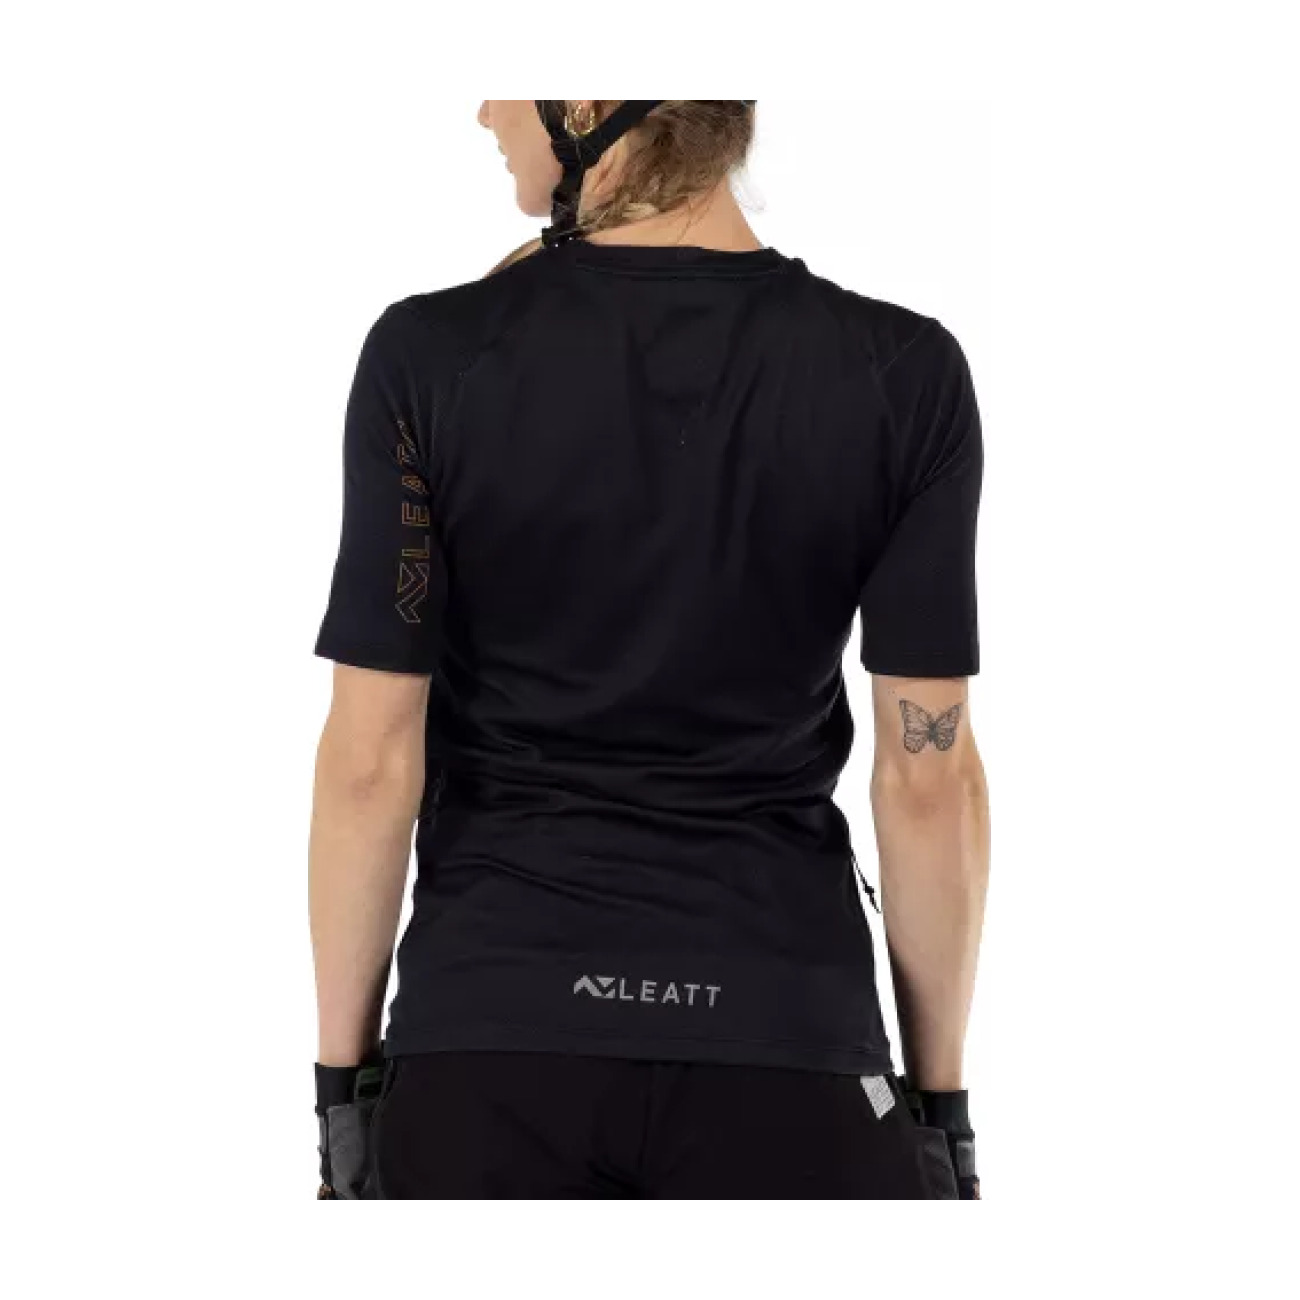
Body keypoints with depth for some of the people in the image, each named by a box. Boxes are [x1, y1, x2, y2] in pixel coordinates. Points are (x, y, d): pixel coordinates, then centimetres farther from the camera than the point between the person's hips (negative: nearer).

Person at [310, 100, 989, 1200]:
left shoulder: (433, 358, -8)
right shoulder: (903, 373, -5)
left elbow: (372, 762, -6)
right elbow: (929, 777, -4)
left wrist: (346, 1071, 4)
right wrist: (941, 1095, 6)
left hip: (488, 1038, 0)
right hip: (784, 1038, 0)